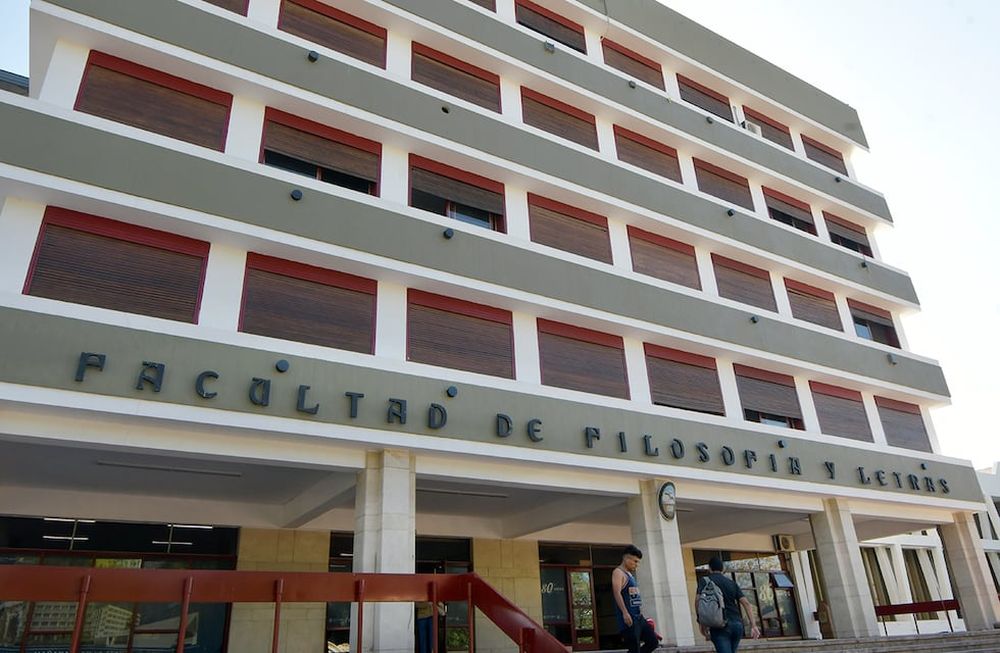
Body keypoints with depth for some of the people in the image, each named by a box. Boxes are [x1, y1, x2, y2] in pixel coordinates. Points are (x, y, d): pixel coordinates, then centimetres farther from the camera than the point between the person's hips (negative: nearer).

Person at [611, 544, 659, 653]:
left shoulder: (630, 574, 20)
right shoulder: (618, 572, -9)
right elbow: (617, 593, -22)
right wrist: (625, 613, -30)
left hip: (638, 617, 10)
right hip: (628, 619, -10)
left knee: (653, 642, 9)